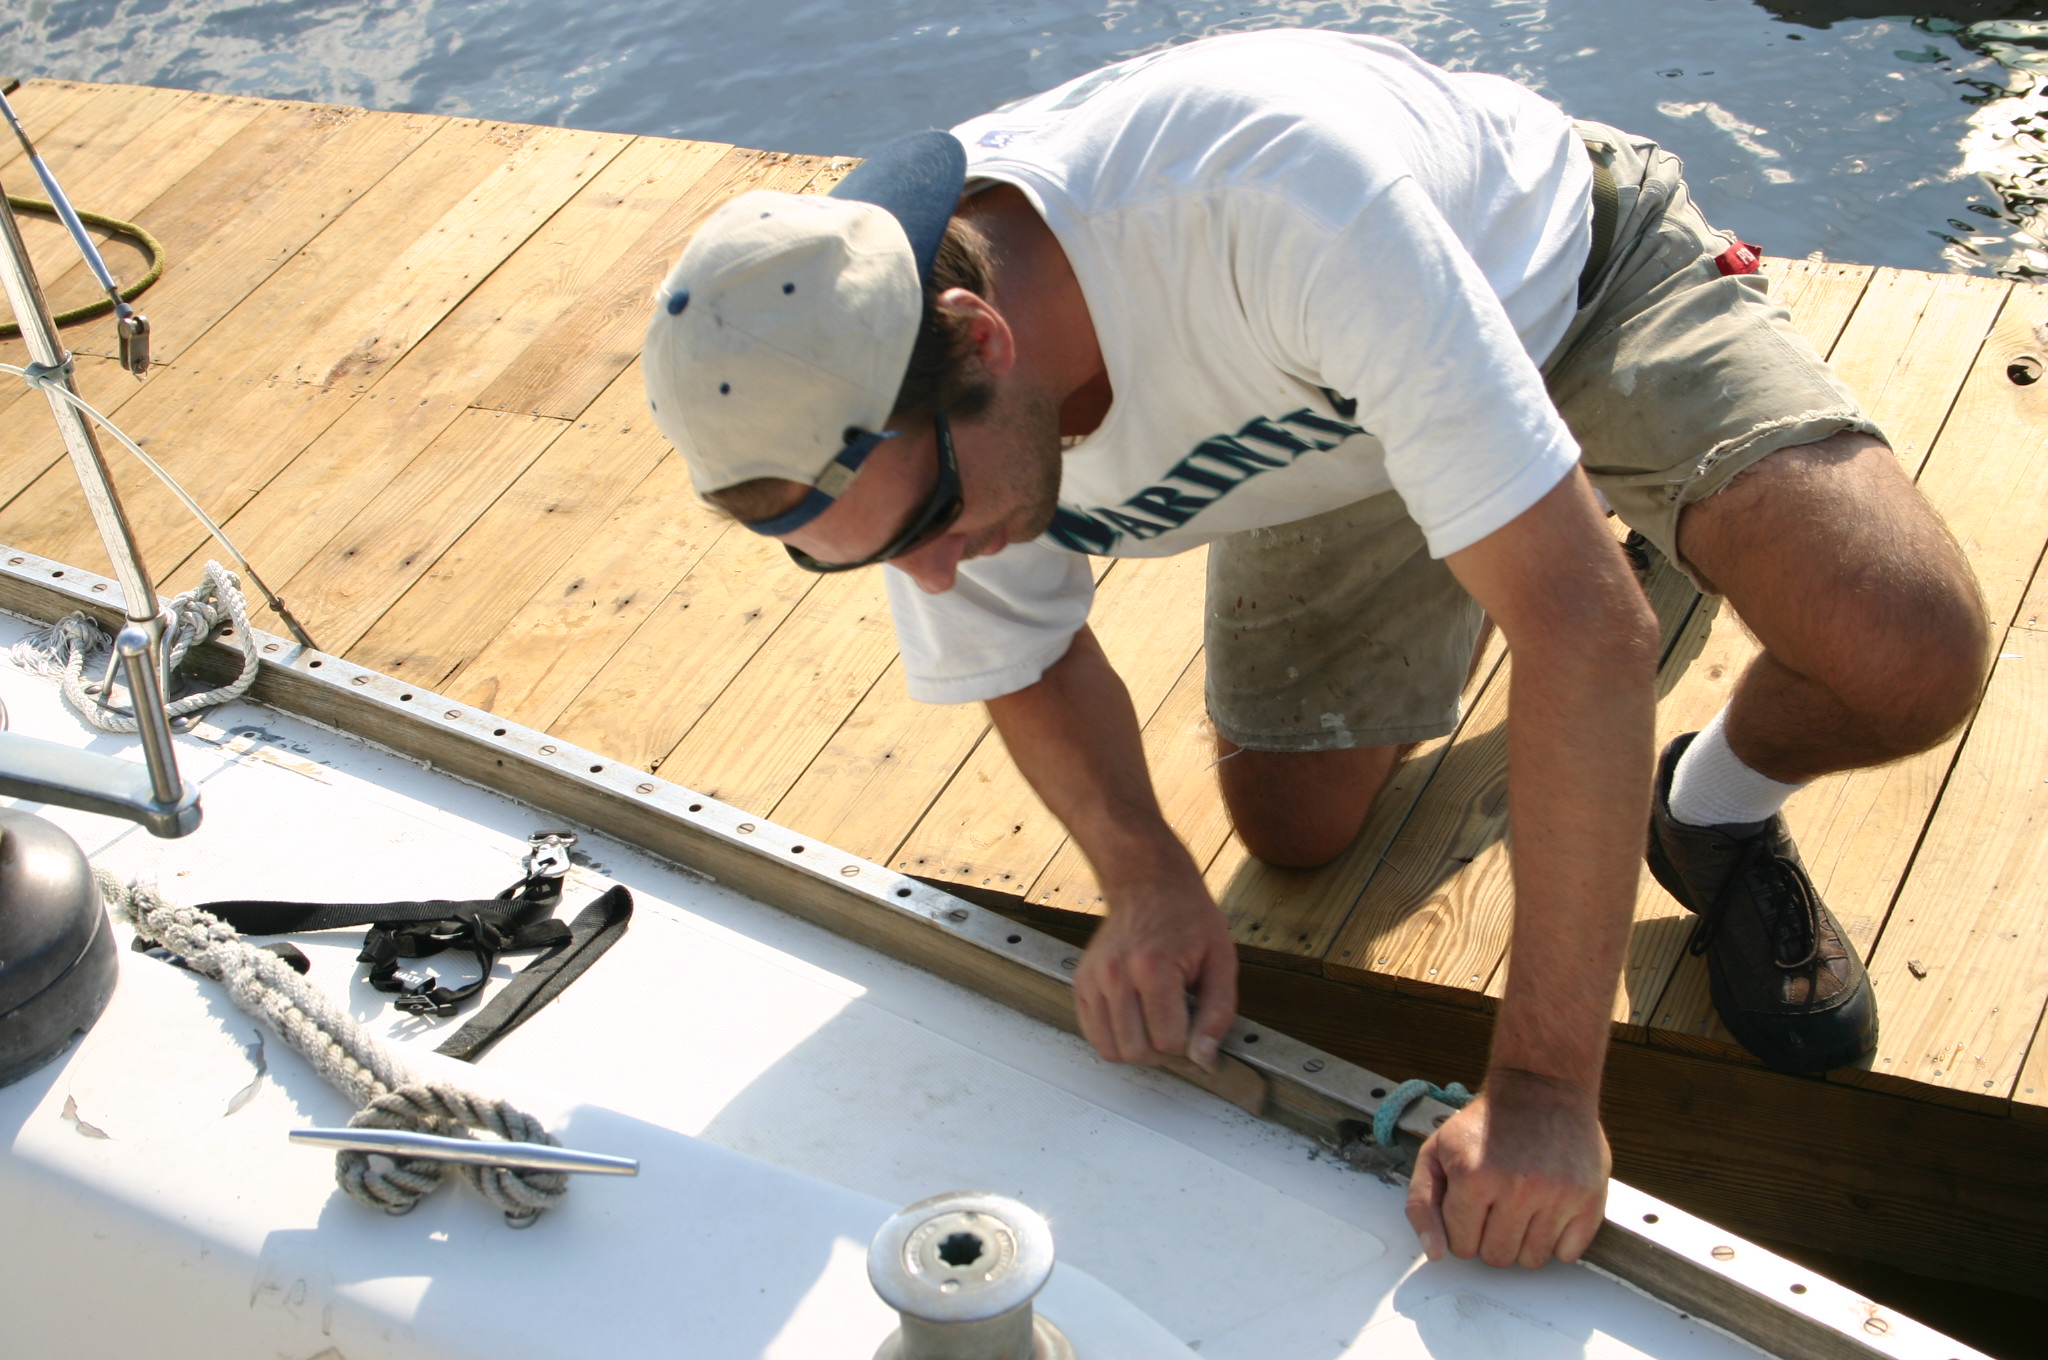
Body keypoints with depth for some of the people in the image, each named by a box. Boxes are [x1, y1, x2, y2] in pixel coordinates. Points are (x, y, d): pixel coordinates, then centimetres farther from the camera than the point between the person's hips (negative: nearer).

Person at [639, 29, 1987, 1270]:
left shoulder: (1278, 195, -47)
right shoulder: (866, 412, -27)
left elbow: (1586, 623, -45)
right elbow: (1028, 664, -5)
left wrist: (1543, 1086, -43)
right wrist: (1144, 875, -25)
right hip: (1337, 415, 5)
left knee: (1910, 658, -28)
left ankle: (1723, 808, 7)